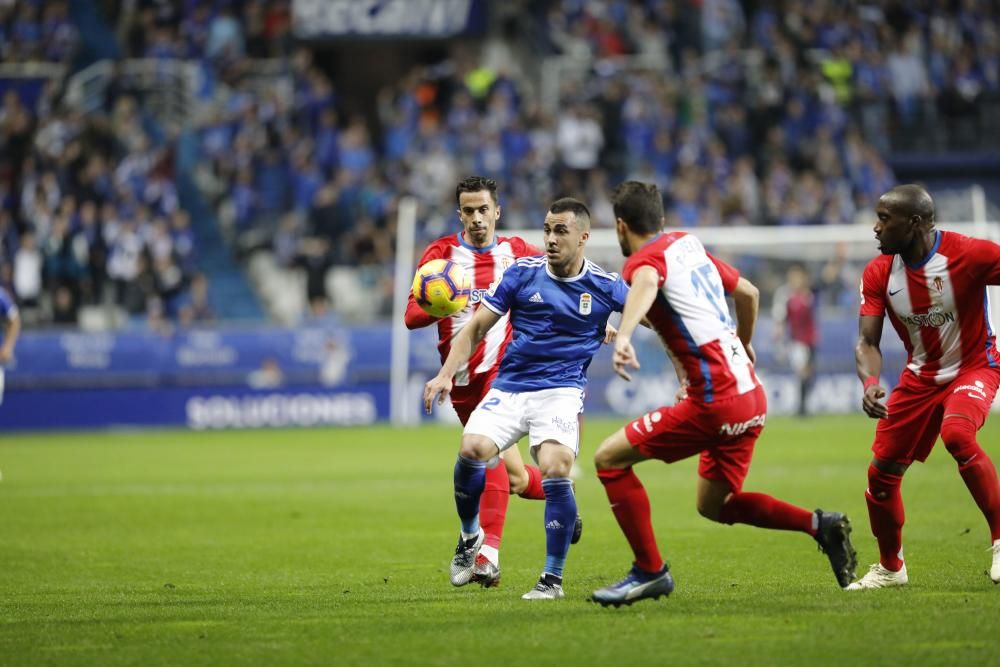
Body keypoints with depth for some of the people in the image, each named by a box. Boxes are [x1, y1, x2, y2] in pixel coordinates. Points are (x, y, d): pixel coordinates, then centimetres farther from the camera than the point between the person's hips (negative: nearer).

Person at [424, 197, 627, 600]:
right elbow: (477, 327, 4)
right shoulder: (523, 272, 1)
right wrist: (447, 374, -6)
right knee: (472, 449, -23)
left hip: (561, 390, -2)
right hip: (509, 387, 2)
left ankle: (553, 579, -10)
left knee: (555, 469, -25)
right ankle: (469, 537, 7)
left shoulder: (604, 286, -2)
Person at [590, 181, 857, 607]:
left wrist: (623, 336, -54)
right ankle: (819, 525, 10)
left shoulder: (644, 260, -9)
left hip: (716, 403, -9)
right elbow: (748, 292, 28)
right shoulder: (688, 244, 16)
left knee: (610, 458, -1)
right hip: (751, 396, 9)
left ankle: (650, 571, -3)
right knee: (713, 505, 21)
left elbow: (645, 284, -36)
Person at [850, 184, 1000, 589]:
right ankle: (890, 568, 30)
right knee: (881, 474, 4)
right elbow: (867, 341, -10)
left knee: (956, 434, -36)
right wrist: (870, 383, -31)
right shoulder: (878, 274, -9)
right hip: (920, 376, 5)